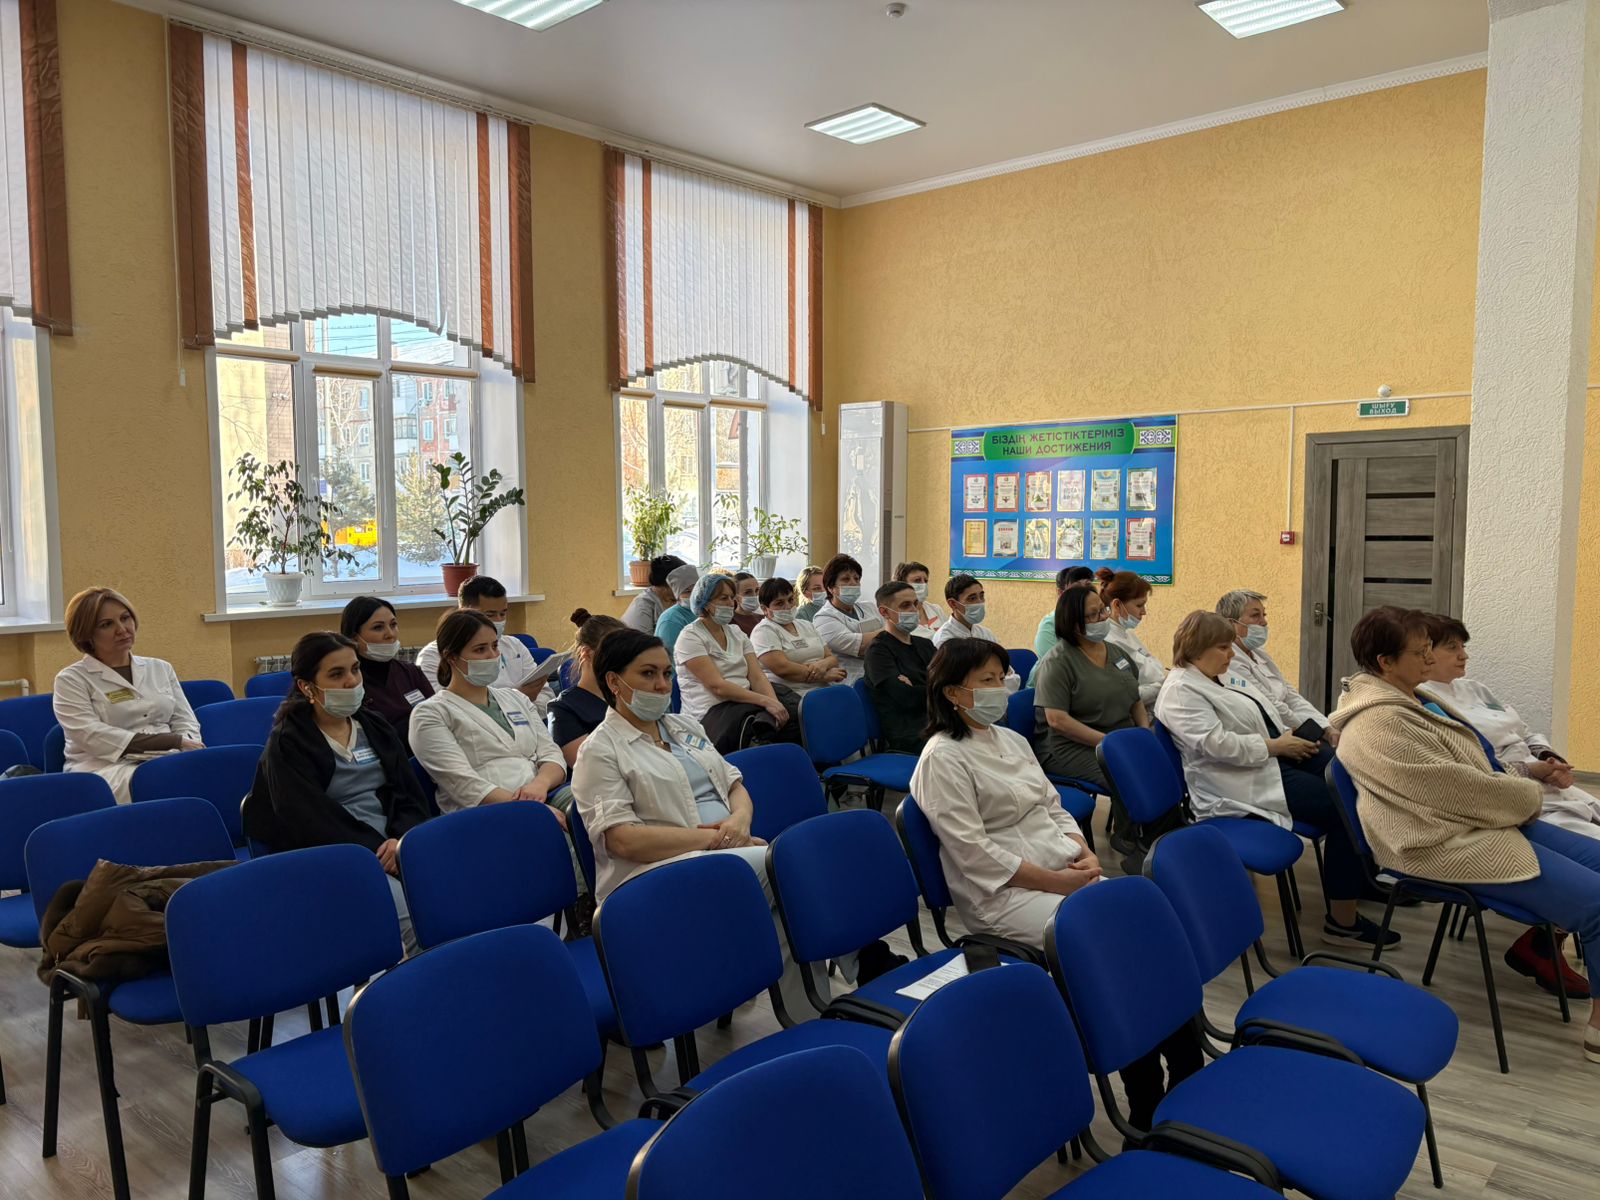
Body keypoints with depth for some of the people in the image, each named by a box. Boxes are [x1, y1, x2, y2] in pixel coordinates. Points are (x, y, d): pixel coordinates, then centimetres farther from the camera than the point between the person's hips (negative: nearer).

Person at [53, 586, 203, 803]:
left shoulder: (160, 668, 21)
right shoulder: (71, 680, 6)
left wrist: (186, 749, -10)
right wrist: (173, 741, -16)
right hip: (107, 767, -4)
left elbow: (185, 722, 16)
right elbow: (92, 736, -9)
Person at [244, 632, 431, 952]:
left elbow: (411, 796, 12)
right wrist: (377, 850, -16)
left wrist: (402, 839, -9)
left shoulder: (375, 727, 17)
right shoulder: (288, 744, 1)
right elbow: (310, 820, -9)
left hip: (393, 845, 5)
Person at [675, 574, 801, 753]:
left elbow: (757, 677, 7)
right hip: (711, 712, -6)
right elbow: (717, 686, -13)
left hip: (744, 703, 6)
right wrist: (765, 701, -20)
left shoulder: (736, 633, 18)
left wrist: (774, 702, -14)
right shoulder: (690, 637, -3)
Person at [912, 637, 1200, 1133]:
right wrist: (1054, 882, -16)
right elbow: (975, 854, -16)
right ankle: (1148, 1106, -6)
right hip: (1005, 894, -8)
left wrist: (1084, 851, -1)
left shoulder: (1010, 739, 15)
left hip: (1066, 874, 8)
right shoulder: (943, 759, -11)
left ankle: (1188, 1077, -6)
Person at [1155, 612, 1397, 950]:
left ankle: (1366, 877, 15)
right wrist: (1277, 745, -16)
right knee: (1341, 808, -20)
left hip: (1271, 761, 10)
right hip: (1243, 784, -10)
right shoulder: (1180, 692, -14)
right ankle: (1343, 922, -11)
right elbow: (1216, 743, -24)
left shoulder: (1213, 679, 18)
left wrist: (1290, 737, 6)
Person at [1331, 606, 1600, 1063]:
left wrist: (1520, 789, 4)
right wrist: (1529, 794, -6)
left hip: (1475, 819, 10)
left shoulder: (1404, 700, 11)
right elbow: (1454, 787, -20)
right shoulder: (1378, 724, -21)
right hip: (1448, 845, -10)